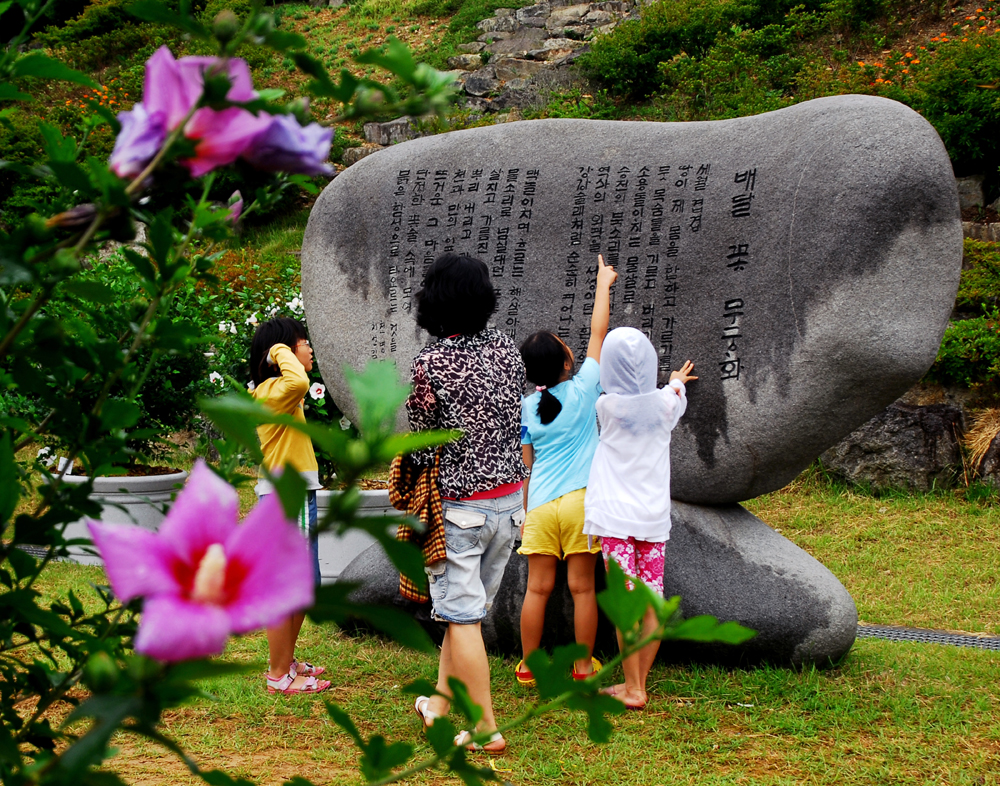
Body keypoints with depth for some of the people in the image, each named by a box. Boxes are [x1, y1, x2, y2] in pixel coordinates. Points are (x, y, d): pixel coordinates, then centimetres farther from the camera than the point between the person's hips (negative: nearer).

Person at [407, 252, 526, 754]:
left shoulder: (430, 364, -17)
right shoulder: (507, 349, 0)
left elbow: (421, 444, -9)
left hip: (459, 506, -6)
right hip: (510, 497, 6)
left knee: (463, 617, 1)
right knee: (467, 609, 18)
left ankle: (485, 729, 3)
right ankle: (442, 702, 30)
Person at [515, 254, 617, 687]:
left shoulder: (527, 407, 2)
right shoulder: (583, 390, -5)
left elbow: (526, 465, 7)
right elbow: (598, 334, 5)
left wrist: (525, 511, 16)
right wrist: (603, 283, 15)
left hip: (540, 504, 2)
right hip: (580, 500, -2)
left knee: (537, 588, 6)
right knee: (582, 587, 4)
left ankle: (528, 666, 14)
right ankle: (583, 665, 12)